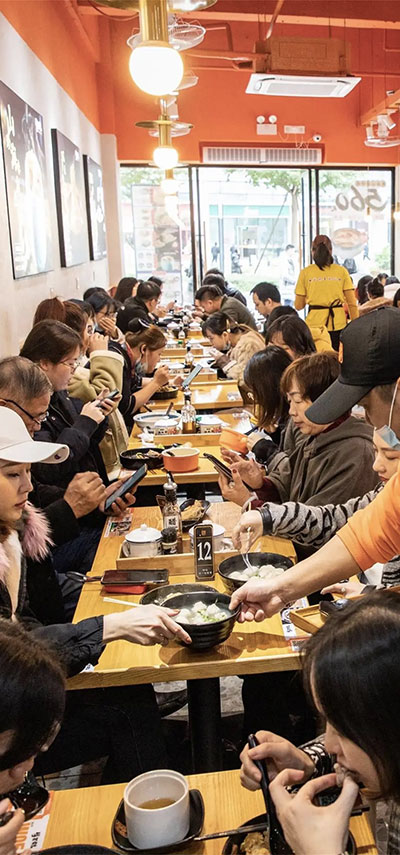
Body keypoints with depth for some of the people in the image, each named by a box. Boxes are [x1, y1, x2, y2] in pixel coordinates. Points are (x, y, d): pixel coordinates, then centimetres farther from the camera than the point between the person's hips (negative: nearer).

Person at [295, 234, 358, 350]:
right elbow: (352, 303, 1)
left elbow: (298, 305, 4)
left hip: (315, 324, -1)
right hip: (338, 324, 1)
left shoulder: (305, 272, 1)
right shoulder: (341, 271, 3)